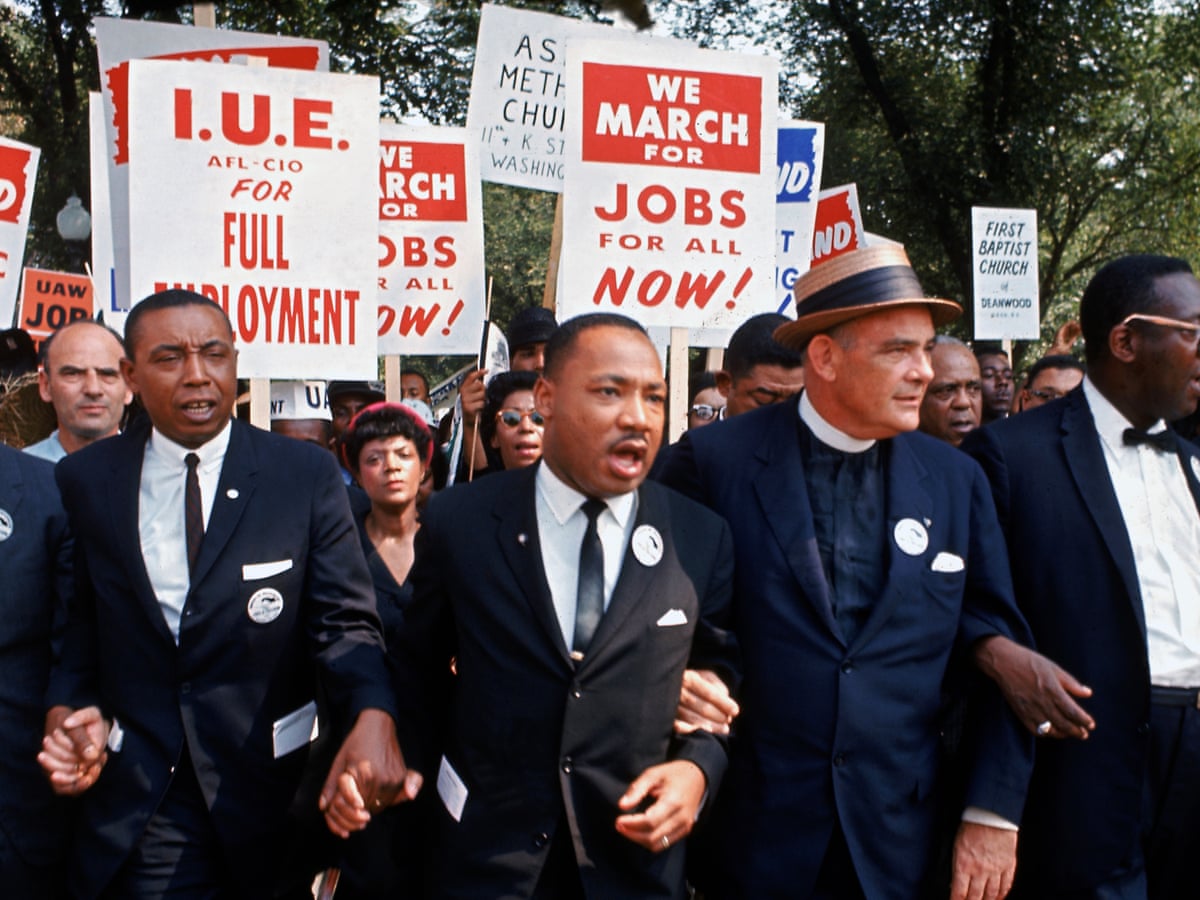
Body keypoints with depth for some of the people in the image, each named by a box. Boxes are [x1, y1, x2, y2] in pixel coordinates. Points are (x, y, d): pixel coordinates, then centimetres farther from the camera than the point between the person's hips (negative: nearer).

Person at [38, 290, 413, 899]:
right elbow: (79, 622, 8)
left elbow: (344, 622, -9)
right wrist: (66, 708, -12)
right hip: (132, 800, 0)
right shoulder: (85, 480, 0)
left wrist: (373, 718, -28)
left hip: (270, 797, 0)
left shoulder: (307, 476, -6)